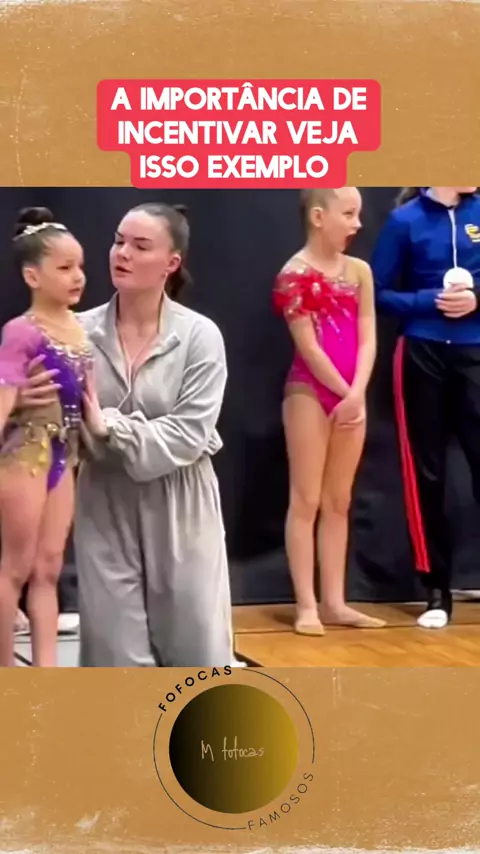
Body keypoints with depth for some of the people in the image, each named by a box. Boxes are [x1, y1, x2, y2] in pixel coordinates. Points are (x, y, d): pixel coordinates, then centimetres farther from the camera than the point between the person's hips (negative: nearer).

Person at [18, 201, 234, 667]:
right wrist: (32, 404, -19)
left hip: (179, 508, -1)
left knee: (197, 645, 10)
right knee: (117, 651, 7)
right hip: (104, 506, 1)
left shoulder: (199, 335, -9)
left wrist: (109, 427, -22)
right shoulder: (81, 332, -5)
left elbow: (189, 435, -15)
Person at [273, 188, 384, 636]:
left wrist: (357, 394, -12)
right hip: (310, 392, -6)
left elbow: (367, 338, 1)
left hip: (351, 396, 6)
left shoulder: (359, 271, 7)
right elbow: (308, 346, -12)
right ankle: (306, 604, 4)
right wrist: (343, 394, -10)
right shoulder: (296, 274, -9)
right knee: (306, 500, -1)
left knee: (339, 502, 10)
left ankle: (334, 601, 16)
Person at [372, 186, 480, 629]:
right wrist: (431, 301, -15)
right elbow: (380, 294, -2)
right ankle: (437, 588, 15)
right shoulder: (405, 220, -4)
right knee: (427, 471, 5)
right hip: (422, 355, -1)